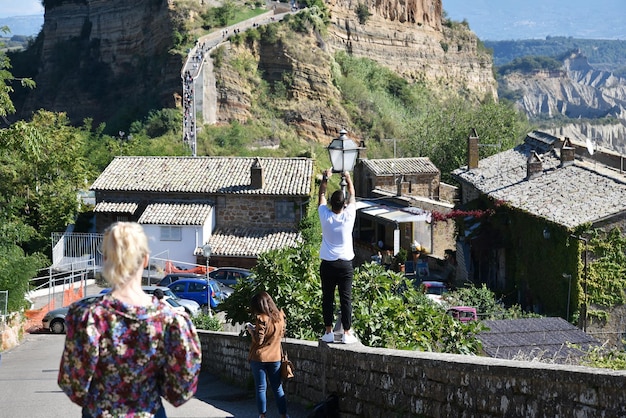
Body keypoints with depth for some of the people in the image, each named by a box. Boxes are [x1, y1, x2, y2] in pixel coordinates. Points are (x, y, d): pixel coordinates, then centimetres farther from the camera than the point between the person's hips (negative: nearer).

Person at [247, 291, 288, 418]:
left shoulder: (262, 318, -16)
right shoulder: (280, 316, 2)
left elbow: (258, 340, -18)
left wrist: (251, 330, -2)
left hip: (259, 358, -5)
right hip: (275, 357, 5)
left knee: (261, 388, 4)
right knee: (278, 388, 10)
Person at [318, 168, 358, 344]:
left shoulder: (325, 216, -7)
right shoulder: (348, 216, -9)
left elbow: (321, 196, 10)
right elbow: (352, 196, 8)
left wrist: (325, 179, 21)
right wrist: (348, 179, 22)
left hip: (327, 264, 1)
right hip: (345, 264, -1)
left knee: (327, 299, 7)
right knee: (346, 299, 2)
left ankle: (328, 332, 9)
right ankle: (347, 334, 3)